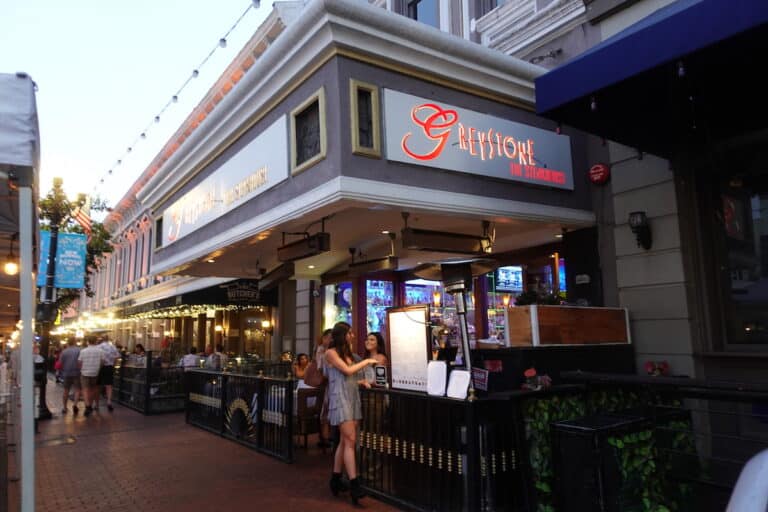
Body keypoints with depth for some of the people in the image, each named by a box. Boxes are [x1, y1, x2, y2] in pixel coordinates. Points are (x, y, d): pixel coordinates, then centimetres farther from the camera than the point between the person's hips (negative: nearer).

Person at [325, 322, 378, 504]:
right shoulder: (331, 353, -6)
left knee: (345, 441, 7)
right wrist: (366, 361, -6)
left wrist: (362, 381, 4)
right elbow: (347, 371, -14)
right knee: (350, 441, -12)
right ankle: (354, 485, -12)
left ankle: (336, 479, 17)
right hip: (340, 399, -7)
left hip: (352, 398, 7)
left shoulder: (346, 353, 16)